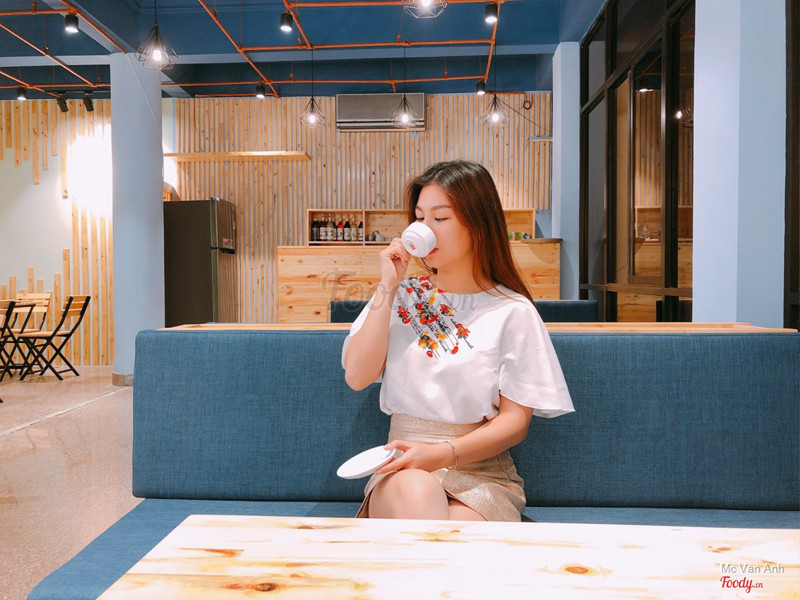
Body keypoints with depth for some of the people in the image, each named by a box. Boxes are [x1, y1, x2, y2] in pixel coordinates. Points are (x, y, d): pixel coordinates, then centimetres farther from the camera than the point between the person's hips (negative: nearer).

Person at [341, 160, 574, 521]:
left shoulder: (512, 312, 0)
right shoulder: (401, 296, 9)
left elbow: (515, 420, -2)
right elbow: (357, 376, -3)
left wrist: (442, 454, -18)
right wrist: (388, 287, -5)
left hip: (482, 472, -1)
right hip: (403, 471, 1)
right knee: (416, 491, -34)